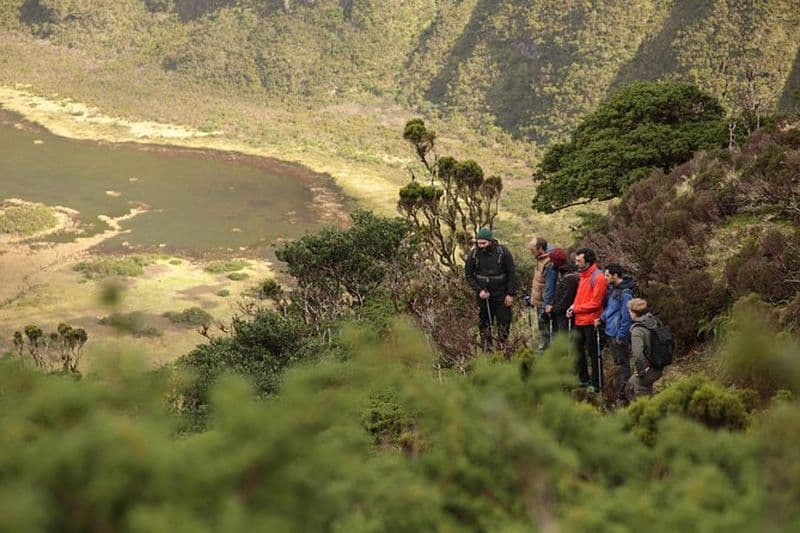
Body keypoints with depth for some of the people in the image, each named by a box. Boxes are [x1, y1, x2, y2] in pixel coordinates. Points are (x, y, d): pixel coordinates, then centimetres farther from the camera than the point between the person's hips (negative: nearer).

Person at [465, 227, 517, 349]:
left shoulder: (503, 252, -8)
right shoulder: (473, 254, -5)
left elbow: (511, 274, -3)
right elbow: (468, 275, 2)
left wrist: (510, 294, -7)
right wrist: (479, 290, -10)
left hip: (502, 294, -1)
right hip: (483, 294, 1)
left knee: (504, 321, 0)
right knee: (484, 323, 3)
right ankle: (487, 347, 9)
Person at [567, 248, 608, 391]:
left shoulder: (598, 278, -16)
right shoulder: (583, 276, 12)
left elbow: (595, 303, -19)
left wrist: (576, 308, -14)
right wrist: (573, 307, 3)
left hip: (591, 322, -9)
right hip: (580, 321, 9)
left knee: (593, 353, 0)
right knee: (578, 350, 16)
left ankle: (596, 383, 8)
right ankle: (583, 379, 28)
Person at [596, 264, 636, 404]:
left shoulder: (625, 293, -20)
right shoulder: (612, 289, 8)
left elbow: (626, 317, -20)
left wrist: (621, 336, -18)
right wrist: (602, 318, 4)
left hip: (620, 335, -9)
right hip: (610, 332, 9)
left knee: (623, 364, -1)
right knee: (617, 363, 19)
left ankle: (623, 395, 4)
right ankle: (620, 391, 30)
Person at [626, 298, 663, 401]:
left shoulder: (637, 330, -22)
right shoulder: (655, 322, 3)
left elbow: (638, 355, -32)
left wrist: (640, 372, -18)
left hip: (648, 370, -8)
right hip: (658, 368, 9)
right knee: (629, 388, 25)